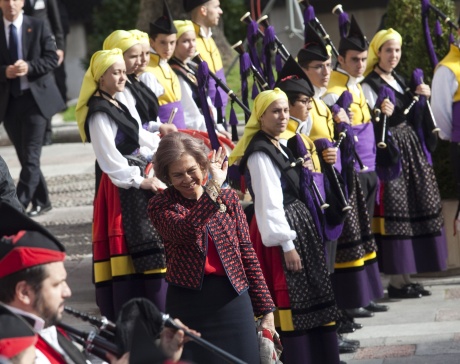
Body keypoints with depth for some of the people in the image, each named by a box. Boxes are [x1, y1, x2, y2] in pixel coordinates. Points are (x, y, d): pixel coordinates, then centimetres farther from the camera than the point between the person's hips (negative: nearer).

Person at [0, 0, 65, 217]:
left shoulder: (38, 27, 2)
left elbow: (52, 59, -2)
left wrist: (29, 67, -18)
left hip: (35, 98, -2)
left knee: (31, 156, -11)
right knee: (24, 157, 9)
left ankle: (19, 205, -13)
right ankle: (41, 201, 21)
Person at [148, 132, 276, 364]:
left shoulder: (229, 198, 8)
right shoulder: (161, 205, 0)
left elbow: (247, 252, 7)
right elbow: (186, 231, -22)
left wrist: (266, 310, 4)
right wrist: (213, 188, -23)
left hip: (233, 300, 2)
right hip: (187, 303, -2)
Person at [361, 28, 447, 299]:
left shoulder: (399, 81, 17)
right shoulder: (369, 85, -7)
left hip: (410, 147, 8)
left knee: (415, 209, 7)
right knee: (395, 211, -9)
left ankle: (406, 276, 14)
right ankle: (396, 281, -4)